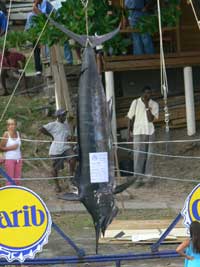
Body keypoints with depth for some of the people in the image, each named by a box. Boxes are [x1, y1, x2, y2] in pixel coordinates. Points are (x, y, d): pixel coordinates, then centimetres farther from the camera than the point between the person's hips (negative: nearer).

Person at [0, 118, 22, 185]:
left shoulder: (18, 133, 6)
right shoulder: (6, 134, -9)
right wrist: (11, 148, -19)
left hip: (18, 159, 5)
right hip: (9, 159, -5)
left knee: (17, 179, 6)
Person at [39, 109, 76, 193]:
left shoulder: (66, 125, 15)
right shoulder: (53, 125, -3)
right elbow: (41, 129, -11)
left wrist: (69, 137, -1)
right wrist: (51, 135, -7)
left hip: (65, 147, 4)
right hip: (56, 149, -4)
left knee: (72, 158, -24)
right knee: (55, 168, 2)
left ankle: (72, 175, -10)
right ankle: (57, 185, 19)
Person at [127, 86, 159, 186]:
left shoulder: (154, 104, 2)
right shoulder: (136, 103, 1)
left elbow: (151, 119, -9)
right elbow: (130, 118, 6)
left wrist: (147, 106, -15)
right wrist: (129, 132, 3)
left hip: (150, 132, 2)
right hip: (138, 132, -2)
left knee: (148, 155, 3)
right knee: (138, 155, -6)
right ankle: (138, 178, -7)